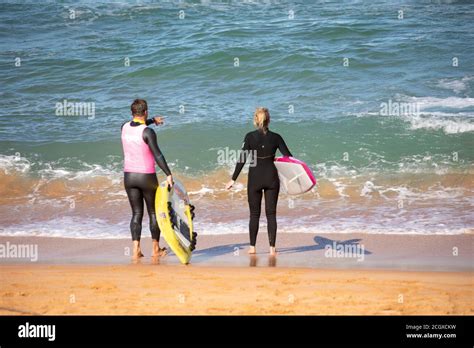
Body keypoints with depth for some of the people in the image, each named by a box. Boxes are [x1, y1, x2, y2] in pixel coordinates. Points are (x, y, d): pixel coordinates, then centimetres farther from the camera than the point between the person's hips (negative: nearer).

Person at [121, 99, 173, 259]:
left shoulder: (124, 127, 1)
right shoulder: (147, 132, -18)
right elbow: (157, 155, -24)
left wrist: (152, 120, 37)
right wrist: (168, 174, -23)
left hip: (129, 176, 5)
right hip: (146, 177, -5)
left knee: (136, 213, 8)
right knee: (154, 212, 11)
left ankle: (136, 249, -4)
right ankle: (156, 249, 18)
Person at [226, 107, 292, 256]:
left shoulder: (250, 137, -8)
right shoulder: (275, 138, -3)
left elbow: (242, 160, -9)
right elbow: (288, 156, -2)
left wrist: (233, 179, -4)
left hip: (255, 177, -1)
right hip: (271, 177, 1)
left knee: (254, 213, 9)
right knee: (271, 213, 5)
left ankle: (252, 247, 10)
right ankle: (272, 248, 1)